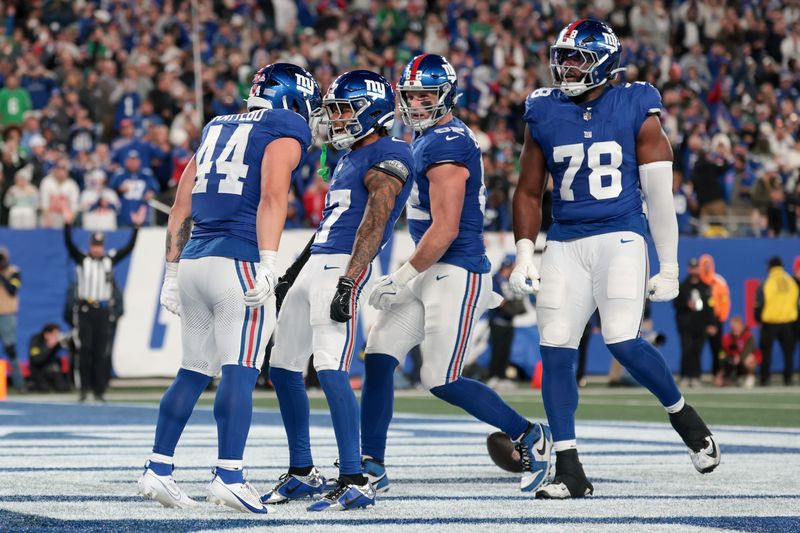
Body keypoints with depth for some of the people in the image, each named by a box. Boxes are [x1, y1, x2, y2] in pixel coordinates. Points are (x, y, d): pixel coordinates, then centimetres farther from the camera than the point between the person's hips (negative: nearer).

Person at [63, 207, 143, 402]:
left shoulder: (110, 260, 9)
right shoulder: (82, 260, 4)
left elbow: (129, 247, 6)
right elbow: (69, 245, -9)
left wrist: (136, 227, -2)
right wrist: (67, 224, -21)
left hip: (103, 311, 2)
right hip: (85, 310, -2)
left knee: (101, 352, 1)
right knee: (85, 349, -8)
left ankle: (99, 391, 4)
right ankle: (85, 388, -3)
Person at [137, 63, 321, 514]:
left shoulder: (217, 129, 23)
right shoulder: (286, 130, 2)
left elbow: (182, 209, 21)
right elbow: (272, 196, -14)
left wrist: (173, 273, 24)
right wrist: (268, 264, -21)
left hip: (193, 259, 7)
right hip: (238, 261, -7)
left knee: (194, 372, 13)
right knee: (240, 372, -9)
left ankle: (158, 470, 12)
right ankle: (229, 476, -17)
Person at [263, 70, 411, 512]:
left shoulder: (387, 157, -8)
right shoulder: (347, 158, 22)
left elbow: (373, 226, -18)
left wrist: (347, 283, -25)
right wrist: (293, 271, 28)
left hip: (343, 268, -10)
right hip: (315, 265, 10)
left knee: (330, 369, -20)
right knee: (282, 366, 13)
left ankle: (355, 482, -20)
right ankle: (301, 472, 24)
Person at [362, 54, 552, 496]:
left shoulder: (445, 145, -18)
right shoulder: (425, 138, 15)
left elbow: (445, 229, -21)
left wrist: (402, 278, -15)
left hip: (455, 273, -10)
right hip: (430, 273, 10)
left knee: (440, 381, -7)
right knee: (377, 358, 1)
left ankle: (529, 437, 10)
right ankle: (371, 467, 4)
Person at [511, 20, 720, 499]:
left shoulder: (636, 111, -1)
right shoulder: (545, 115, 8)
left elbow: (660, 195, 1)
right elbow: (529, 193, 15)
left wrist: (669, 269, 1)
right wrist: (525, 253, 3)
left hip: (621, 239, -4)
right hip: (565, 244, 4)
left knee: (623, 342, -18)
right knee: (556, 351, -5)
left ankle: (684, 415, 11)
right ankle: (569, 472, 1)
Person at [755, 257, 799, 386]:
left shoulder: (767, 282, -7)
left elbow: (760, 303, -6)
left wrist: (758, 318, 8)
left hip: (769, 323, -3)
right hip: (788, 322, 3)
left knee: (766, 352, 6)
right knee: (788, 352, 11)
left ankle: (765, 380, 2)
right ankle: (788, 379, 7)